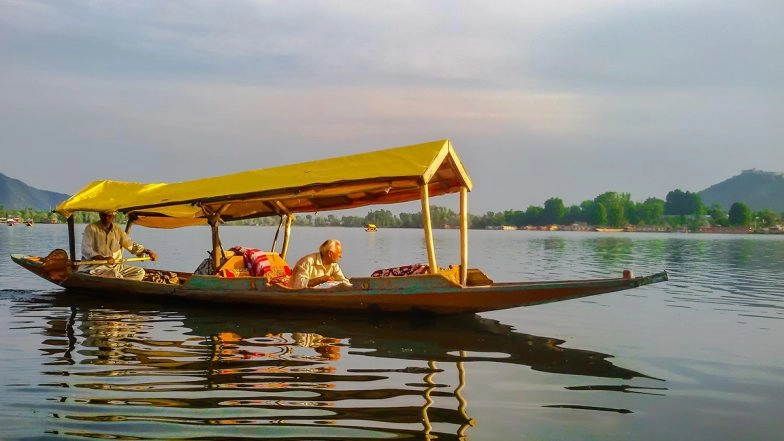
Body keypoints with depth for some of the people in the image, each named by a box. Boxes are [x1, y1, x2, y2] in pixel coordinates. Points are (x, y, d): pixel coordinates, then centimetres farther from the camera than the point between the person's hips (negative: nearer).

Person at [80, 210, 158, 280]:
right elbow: (86, 251, -14)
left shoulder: (117, 229, 12)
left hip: (115, 266, 7)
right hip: (95, 266, -7)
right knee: (116, 276, -35)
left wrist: (147, 251, 2)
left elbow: (131, 245, 18)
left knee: (140, 272, -8)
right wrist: (103, 258, -30)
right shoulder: (91, 228, -5)